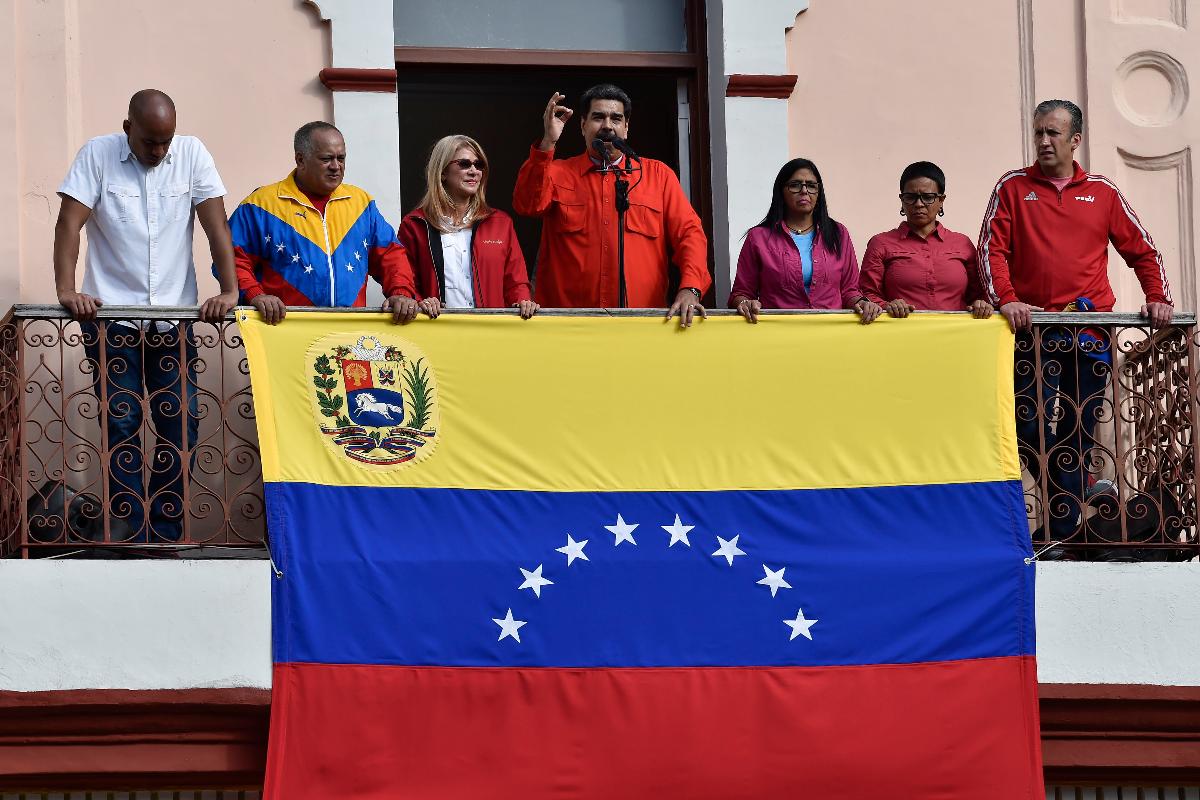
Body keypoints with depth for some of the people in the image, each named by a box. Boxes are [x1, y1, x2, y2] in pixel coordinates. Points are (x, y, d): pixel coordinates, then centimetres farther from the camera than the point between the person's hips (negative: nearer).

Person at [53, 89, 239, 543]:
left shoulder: (191, 154, 0)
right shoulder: (97, 155, -4)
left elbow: (215, 223, -4)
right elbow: (70, 222, -10)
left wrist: (229, 291, -14)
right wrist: (65, 290, -22)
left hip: (174, 316, 2)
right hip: (111, 315, -2)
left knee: (180, 423, 0)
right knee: (120, 423, -2)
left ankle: (167, 535, 9)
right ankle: (131, 536, 2)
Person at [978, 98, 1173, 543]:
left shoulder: (1103, 193, 13)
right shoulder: (1012, 188, 9)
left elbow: (1142, 250, 16)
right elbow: (991, 249, 0)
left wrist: (1157, 297, 1)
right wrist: (1006, 299, -15)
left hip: (1092, 334, 1)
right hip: (1032, 328, -1)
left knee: (1079, 434, 0)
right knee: (1031, 430, -10)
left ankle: (1066, 535, 4)